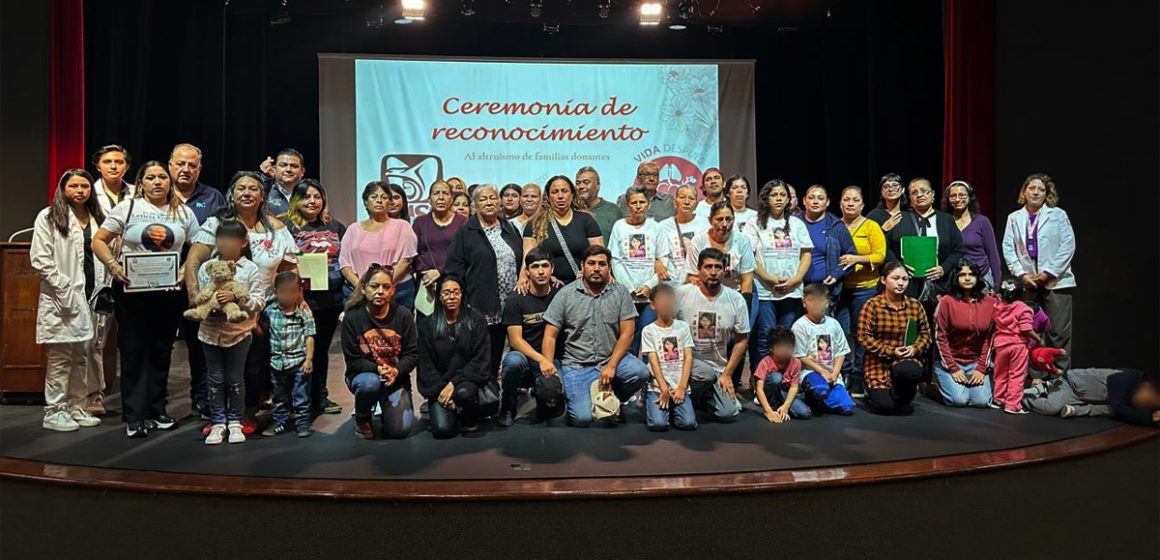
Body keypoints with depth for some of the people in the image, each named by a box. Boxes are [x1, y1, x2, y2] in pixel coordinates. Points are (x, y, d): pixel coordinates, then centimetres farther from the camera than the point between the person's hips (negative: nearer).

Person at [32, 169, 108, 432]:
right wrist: (65, 289, -15)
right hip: (63, 299, -5)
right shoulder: (49, 217, -1)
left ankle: (78, 407, 19)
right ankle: (54, 412, 6)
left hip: (91, 297, 5)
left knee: (85, 355, 9)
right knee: (60, 356, -2)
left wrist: (105, 291, 6)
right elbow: (40, 260, -8)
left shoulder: (98, 219, 15)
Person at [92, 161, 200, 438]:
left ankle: (157, 410, 21)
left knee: (162, 350, 9)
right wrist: (113, 266, -15)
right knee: (134, 351, 1)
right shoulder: (127, 207, 0)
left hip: (169, 291, 2)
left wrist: (184, 272, -7)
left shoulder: (184, 212, 7)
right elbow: (98, 241, 0)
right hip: (131, 288, -2)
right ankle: (134, 416, 7)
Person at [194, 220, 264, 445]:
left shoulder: (250, 269, -4)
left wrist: (236, 297, -24)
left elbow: (258, 301, -9)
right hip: (211, 331, 2)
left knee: (235, 379, 8)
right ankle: (218, 423, 19)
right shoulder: (206, 267, 4)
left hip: (239, 332, -2)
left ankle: (235, 422, 21)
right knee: (215, 379, 9)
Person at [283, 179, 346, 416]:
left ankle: (321, 396, 27)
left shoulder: (334, 226, 13)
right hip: (302, 299, -5)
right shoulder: (286, 227, -2)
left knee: (322, 347, 15)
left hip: (332, 298, 5)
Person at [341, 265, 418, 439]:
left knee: (399, 430, -14)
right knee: (370, 383, -38)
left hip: (396, 377, 1)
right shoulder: (352, 317, -11)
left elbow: (413, 354, -7)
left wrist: (396, 371, -26)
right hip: (364, 374, -1)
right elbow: (353, 361, -11)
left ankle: (387, 406, 23)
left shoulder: (403, 316, -7)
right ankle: (361, 418, -3)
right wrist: (378, 369, -28)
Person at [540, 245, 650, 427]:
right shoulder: (566, 294, 1)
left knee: (640, 372, -28)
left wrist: (611, 366, -14)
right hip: (577, 365, -2)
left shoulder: (620, 293, 3)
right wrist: (547, 363, -19)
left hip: (612, 358, 2)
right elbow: (550, 335, -2)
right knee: (582, 418, -20)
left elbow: (627, 332, -3)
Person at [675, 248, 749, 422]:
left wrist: (727, 374, -2)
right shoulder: (681, 294, -11)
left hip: (719, 368, 3)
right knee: (707, 373, -34)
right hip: (687, 360, -2)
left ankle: (699, 398, 19)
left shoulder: (736, 299, -4)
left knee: (727, 414, -12)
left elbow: (742, 339, 3)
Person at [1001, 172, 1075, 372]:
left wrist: (1048, 273, -10)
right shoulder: (1014, 218, 11)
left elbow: (1068, 245, -2)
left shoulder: (1058, 215, 5)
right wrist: (1021, 274, -6)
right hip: (1027, 283, 2)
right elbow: (1008, 248, 6)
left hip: (1056, 281, -2)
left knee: (1059, 332, -3)